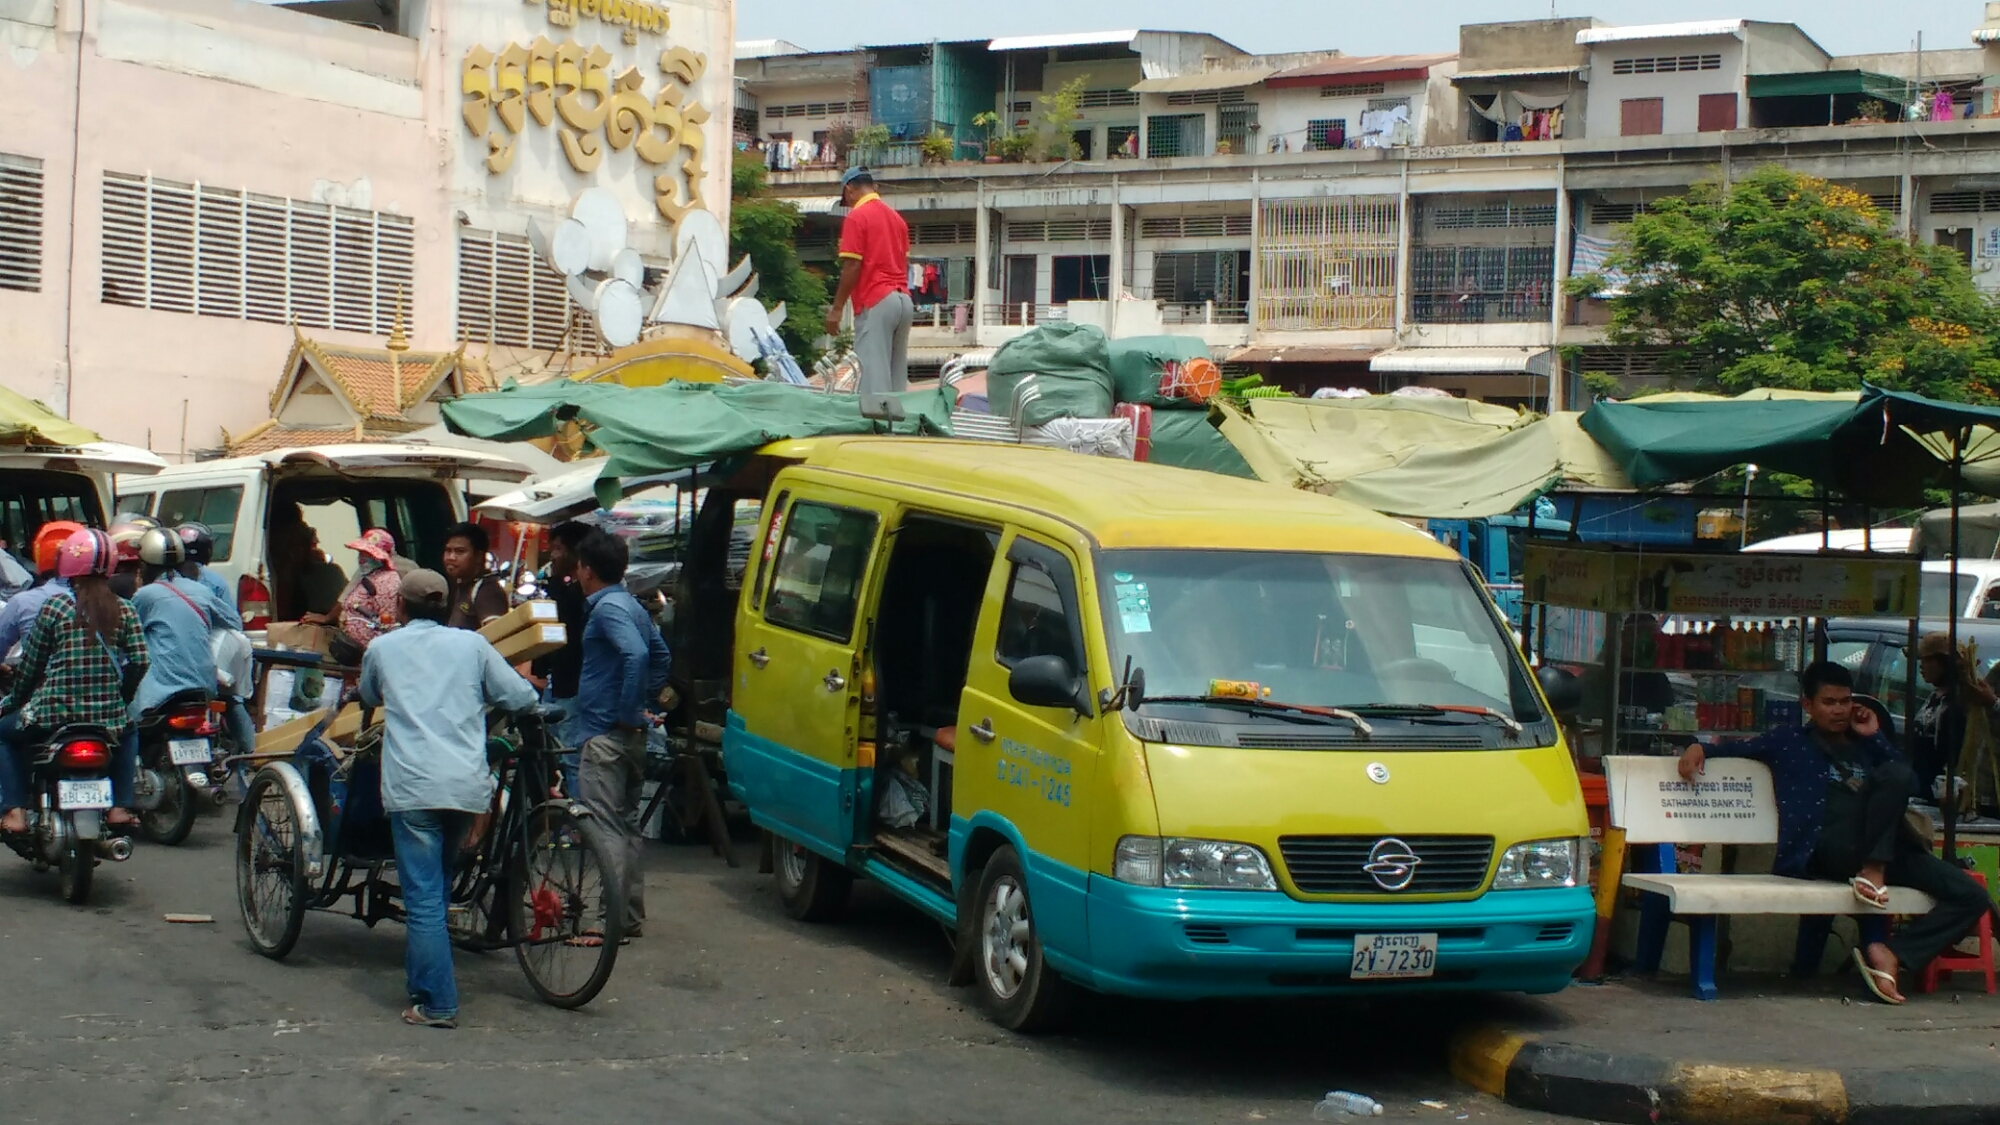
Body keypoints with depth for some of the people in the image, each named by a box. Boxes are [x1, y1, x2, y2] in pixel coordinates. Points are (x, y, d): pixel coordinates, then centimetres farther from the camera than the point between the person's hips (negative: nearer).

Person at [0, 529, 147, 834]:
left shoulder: (54, 606, -4)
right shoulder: (124, 611, 2)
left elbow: (30, 663, 2)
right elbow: (139, 662, -2)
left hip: (54, 714, -2)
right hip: (108, 717, 2)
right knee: (129, 733, 36)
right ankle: (120, 806, 21)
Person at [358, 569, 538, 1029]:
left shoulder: (382, 648, 12)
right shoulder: (471, 644, 12)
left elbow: (368, 698, 30)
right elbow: (522, 697, 12)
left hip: (412, 787, -3)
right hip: (469, 785, 3)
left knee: (423, 899, -4)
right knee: (439, 888, 20)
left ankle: (436, 1004, -9)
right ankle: (426, 982, 25)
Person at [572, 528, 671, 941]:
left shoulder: (607, 608, -15)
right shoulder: (632, 606, 14)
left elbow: (636, 655, -30)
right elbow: (662, 656, 25)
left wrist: (626, 711, -22)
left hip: (606, 734, -10)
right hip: (630, 734, 10)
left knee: (604, 829, -8)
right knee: (626, 824, 15)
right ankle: (630, 914, 21)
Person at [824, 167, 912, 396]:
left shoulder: (856, 217, -6)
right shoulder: (896, 217, 17)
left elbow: (852, 267, -11)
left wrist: (836, 308, -7)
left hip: (875, 302, -8)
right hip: (903, 299, 8)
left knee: (874, 376, -9)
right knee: (898, 375, 8)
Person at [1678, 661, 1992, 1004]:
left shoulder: (1862, 746, 31)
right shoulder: (1788, 742, 21)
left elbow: (1912, 784, 18)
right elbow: (1734, 748, 18)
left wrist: (1874, 737, 14)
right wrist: (1699, 747, -3)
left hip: (1886, 850, 5)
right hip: (1824, 852, -5)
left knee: (1971, 896, -14)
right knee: (1896, 774, -30)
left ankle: (1890, 954, -22)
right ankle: (1872, 873, -28)